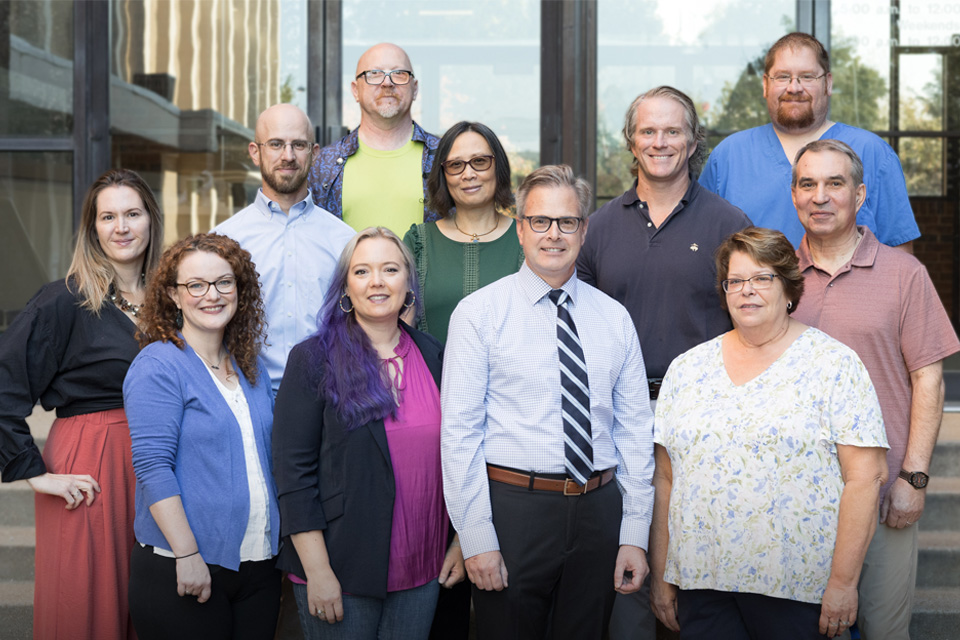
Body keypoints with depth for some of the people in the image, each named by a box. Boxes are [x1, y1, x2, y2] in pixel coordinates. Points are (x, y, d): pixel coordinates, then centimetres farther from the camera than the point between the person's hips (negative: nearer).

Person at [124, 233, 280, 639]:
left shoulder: (252, 369, 12)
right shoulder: (158, 366, -9)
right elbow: (153, 467, -16)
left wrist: (279, 544, 12)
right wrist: (188, 555, -20)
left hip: (259, 563, 6)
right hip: (181, 571, -6)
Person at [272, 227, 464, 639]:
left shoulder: (431, 354, 7)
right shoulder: (313, 358, -6)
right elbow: (293, 470, -10)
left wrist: (462, 542, 8)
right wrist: (317, 571, -14)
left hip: (422, 570, 4)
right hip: (341, 573, -4)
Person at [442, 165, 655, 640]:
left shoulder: (614, 318, 8)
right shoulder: (478, 313, -3)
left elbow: (635, 429, 8)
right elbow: (459, 432, -7)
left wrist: (635, 534, 3)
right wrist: (476, 538, -11)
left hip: (599, 511, 3)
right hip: (513, 508, -3)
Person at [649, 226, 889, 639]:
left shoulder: (834, 365, -2)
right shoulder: (687, 369, 9)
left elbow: (865, 477, -8)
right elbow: (665, 480, 10)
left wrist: (843, 582, -12)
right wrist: (661, 575, 7)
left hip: (798, 589, -3)